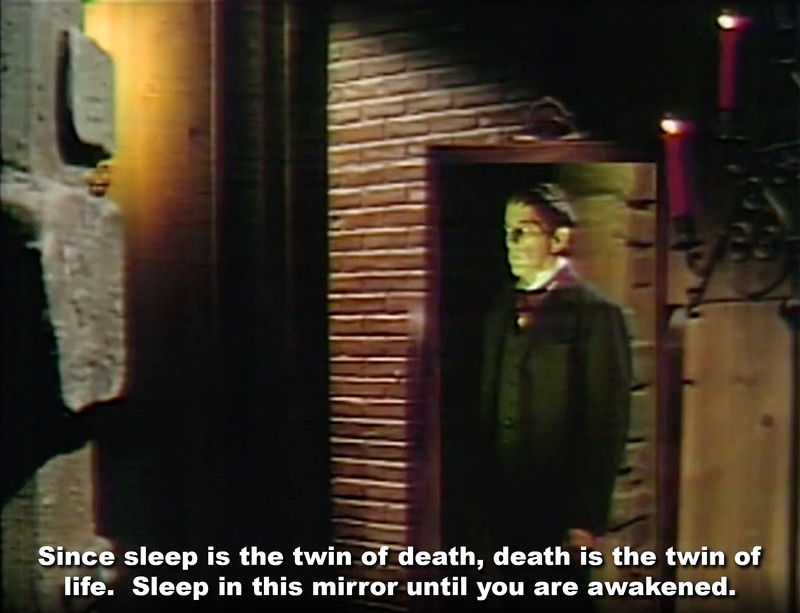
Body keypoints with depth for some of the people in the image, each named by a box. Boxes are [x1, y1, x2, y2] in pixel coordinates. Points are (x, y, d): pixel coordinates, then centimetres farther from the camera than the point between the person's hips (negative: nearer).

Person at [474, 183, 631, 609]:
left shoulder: (594, 313, -8)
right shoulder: (501, 309, 10)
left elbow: (607, 422, -11)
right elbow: (489, 407, 10)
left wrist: (589, 517, -13)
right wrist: (482, 499, 7)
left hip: (559, 507, -5)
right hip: (501, 502, 6)